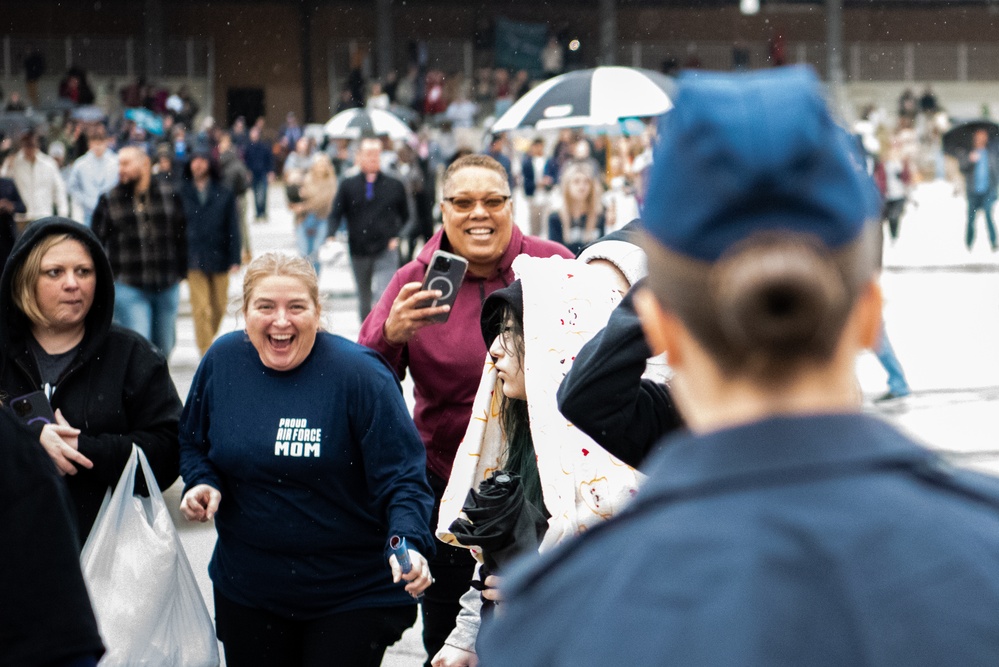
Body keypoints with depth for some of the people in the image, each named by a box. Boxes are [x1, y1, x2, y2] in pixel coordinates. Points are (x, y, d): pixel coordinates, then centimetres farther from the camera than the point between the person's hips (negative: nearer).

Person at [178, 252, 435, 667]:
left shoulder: (359, 374, -16)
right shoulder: (223, 361, -2)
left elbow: (401, 479, -18)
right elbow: (193, 442, 15)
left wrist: (409, 544, -35)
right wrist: (201, 483, -6)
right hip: (246, 591, 4)